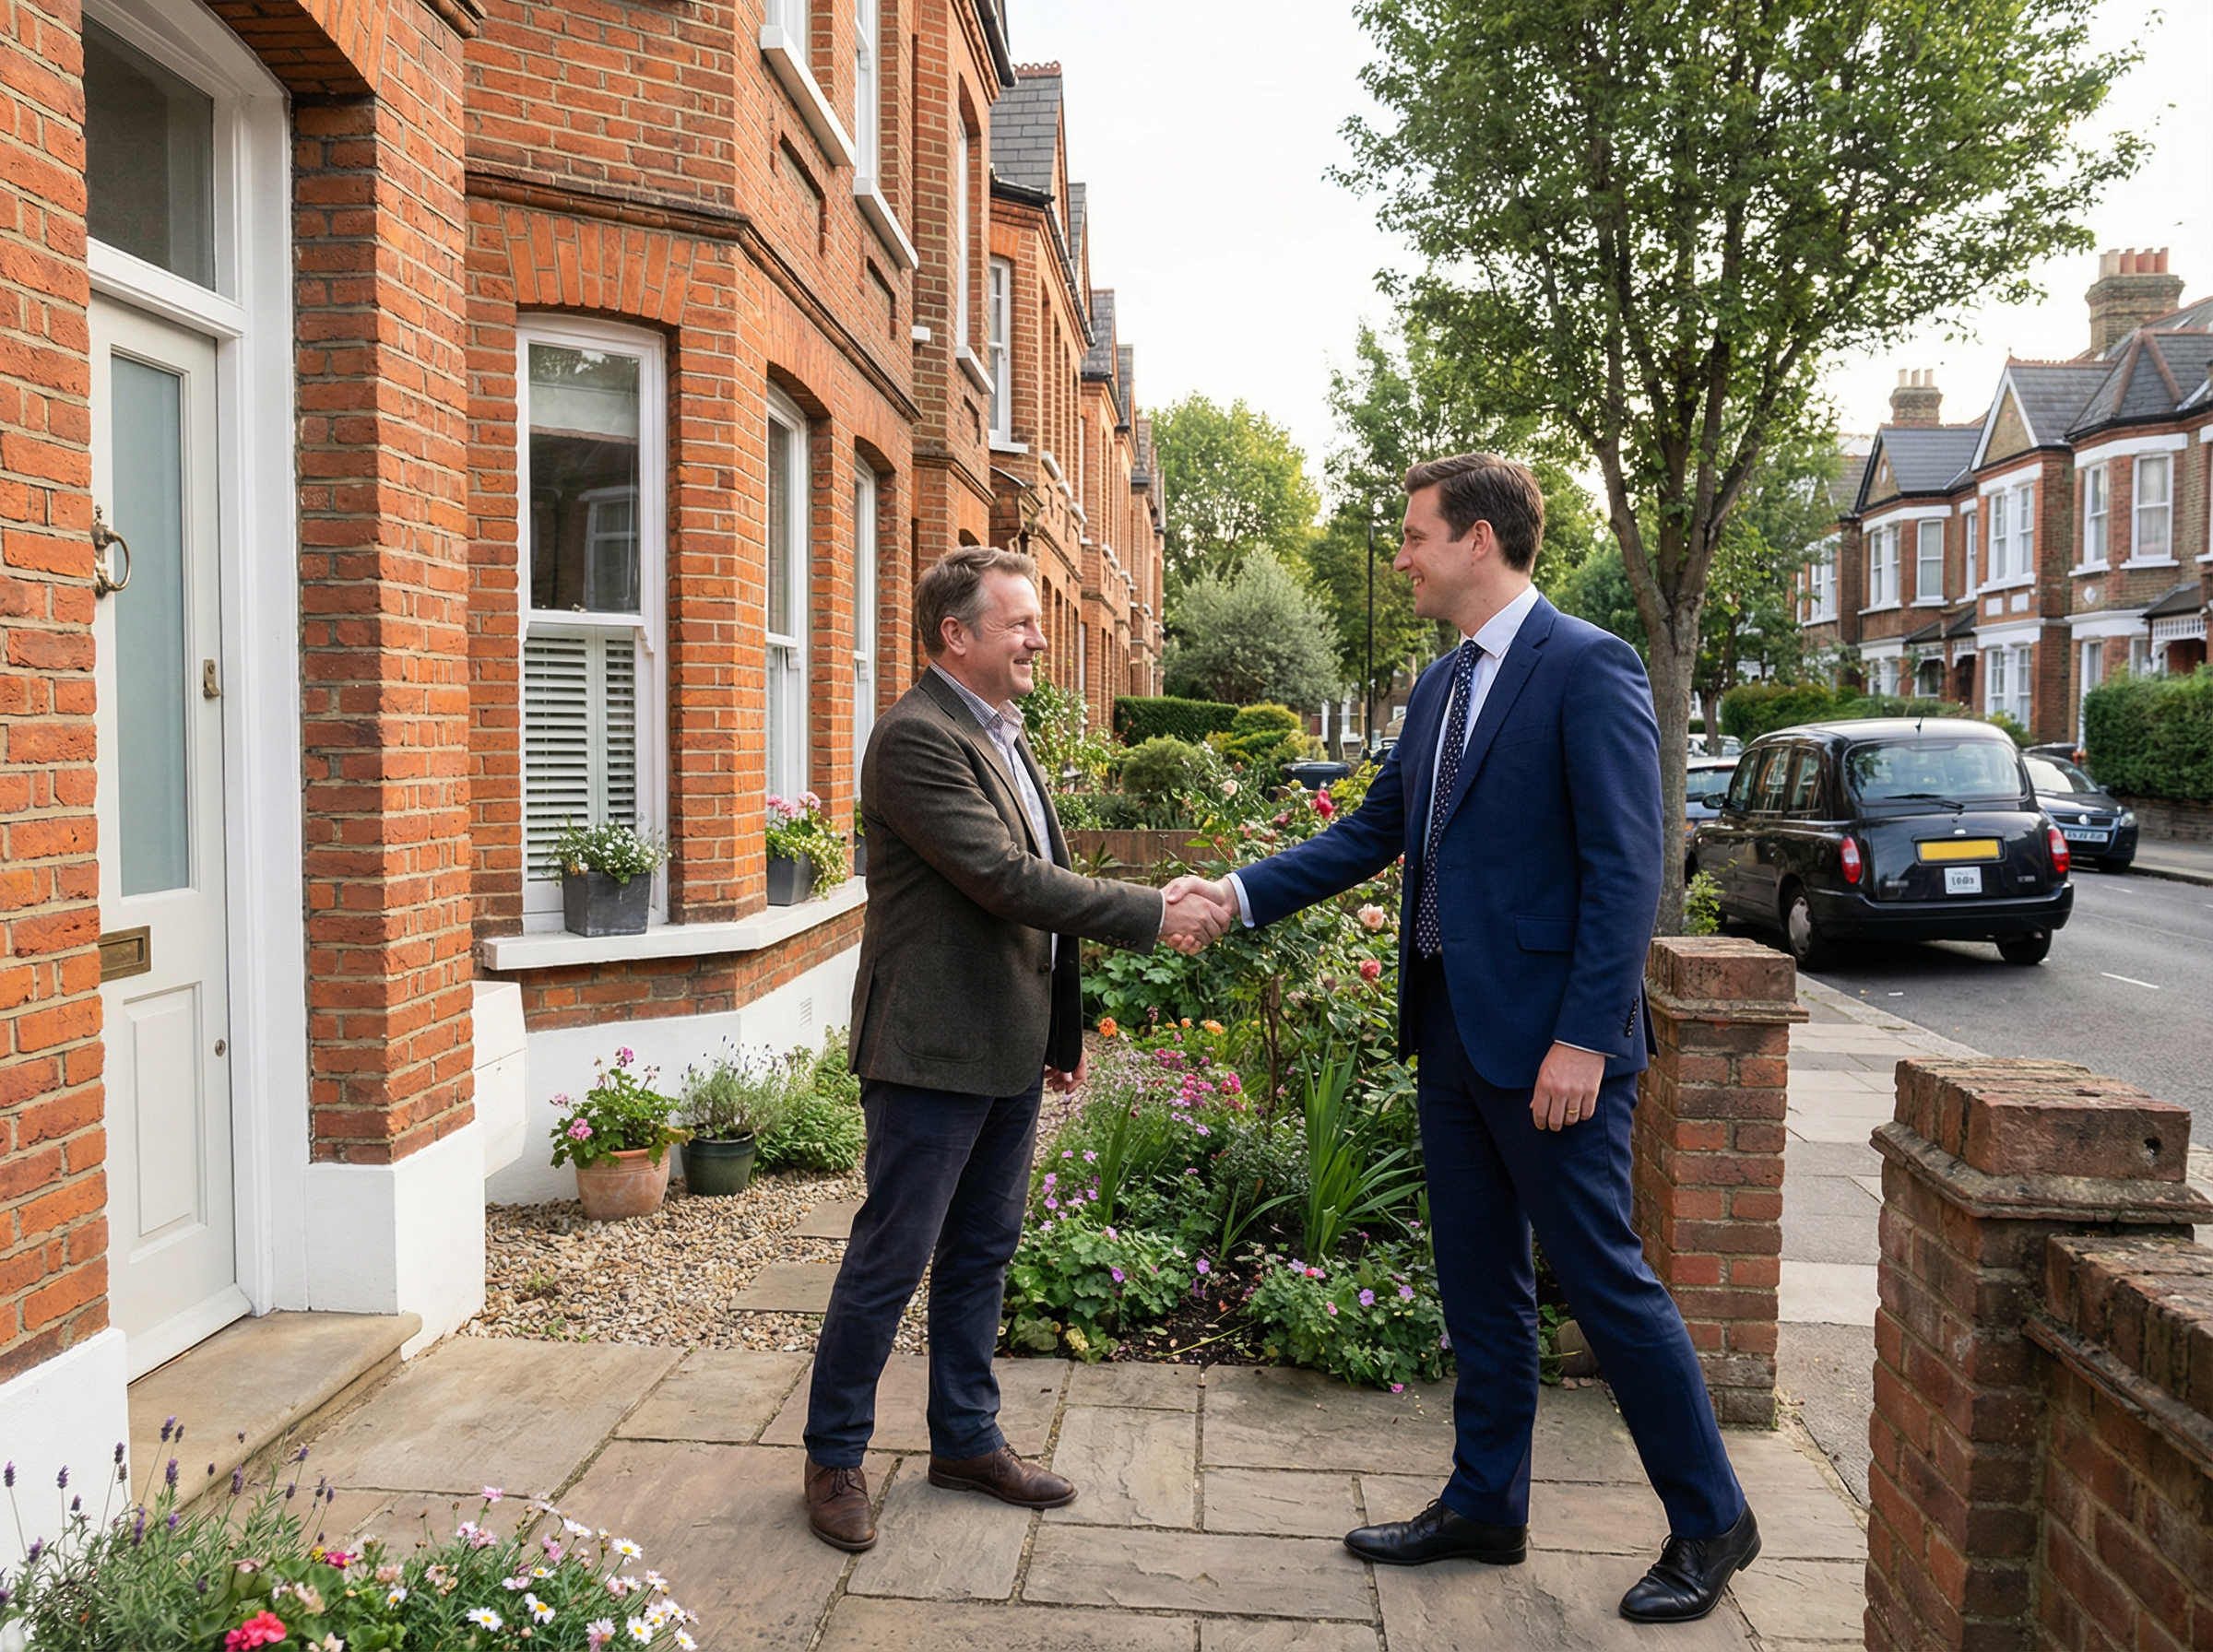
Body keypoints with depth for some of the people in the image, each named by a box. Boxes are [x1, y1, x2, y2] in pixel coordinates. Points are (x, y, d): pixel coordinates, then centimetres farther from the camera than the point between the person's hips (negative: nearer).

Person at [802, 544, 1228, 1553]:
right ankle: (834, 1457, 21)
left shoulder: (1003, 735, 14)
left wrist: (1061, 1027, 18)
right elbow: (1005, 879, -23)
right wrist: (1154, 915, -20)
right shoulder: (916, 736, -16)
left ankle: (968, 1439, 33)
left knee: (981, 1254, 18)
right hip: (932, 1051, -9)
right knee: (891, 1261, 3)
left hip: (1009, 1051, 9)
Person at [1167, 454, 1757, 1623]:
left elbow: (1625, 868, -17)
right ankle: (1484, 1506, 32)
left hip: (1548, 1040, -8)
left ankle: (1709, 1523, 23)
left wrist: (1585, 1038, -21)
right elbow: (1372, 834, 15)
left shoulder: (1586, 668, -12)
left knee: (1604, 1277, 3)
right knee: (1478, 1284, 16)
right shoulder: (1442, 685, 13)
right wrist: (1242, 892, 5)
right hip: (1451, 1029, 8)